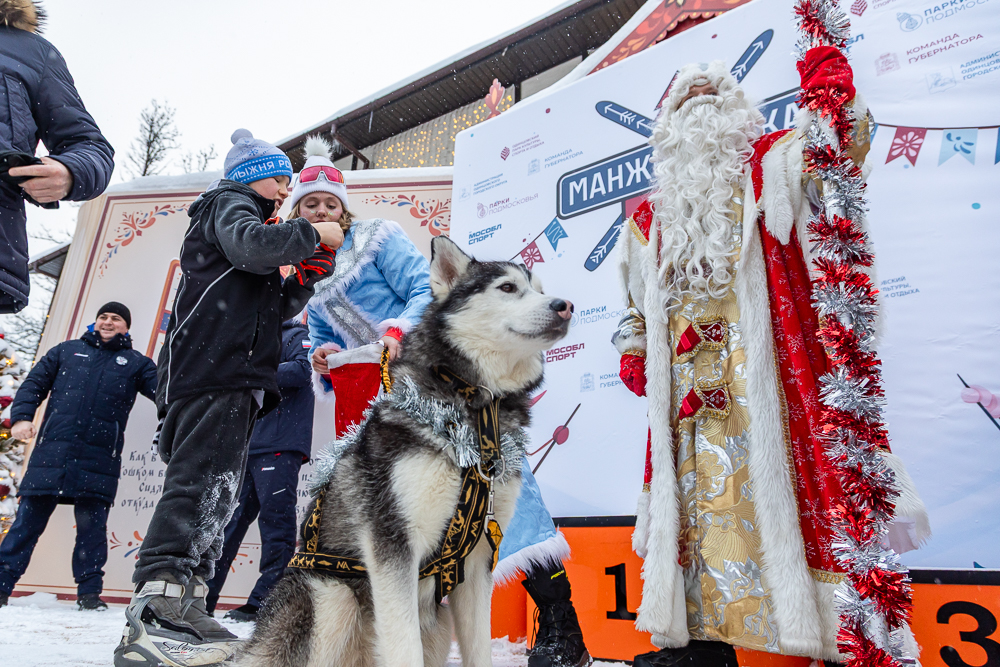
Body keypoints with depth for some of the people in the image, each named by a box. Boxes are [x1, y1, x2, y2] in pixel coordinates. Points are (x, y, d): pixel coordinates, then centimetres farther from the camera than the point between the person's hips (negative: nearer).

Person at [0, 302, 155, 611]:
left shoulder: (136, 363, 15)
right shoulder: (67, 351, 18)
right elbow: (33, 383, 14)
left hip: (99, 459, -1)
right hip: (52, 452, 1)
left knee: (92, 525, 0)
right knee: (29, 519, 4)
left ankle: (89, 592, 8)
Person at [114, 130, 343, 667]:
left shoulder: (254, 223, 35)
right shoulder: (230, 204, 8)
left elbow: (275, 310, 30)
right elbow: (250, 244, -19)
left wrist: (309, 273, 17)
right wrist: (313, 234, -6)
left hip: (233, 380, 11)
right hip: (213, 370, -11)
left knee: (213, 492, 7)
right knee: (200, 485, -21)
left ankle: (181, 605, 10)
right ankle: (154, 614, -25)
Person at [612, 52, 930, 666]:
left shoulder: (771, 165, 11)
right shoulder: (652, 216, 22)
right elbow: (639, 298, 28)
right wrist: (633, 352, 17)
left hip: (763, 368, -4)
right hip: (687, 384, 4)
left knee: (773, 484, -7)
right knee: (699, 494, 5)